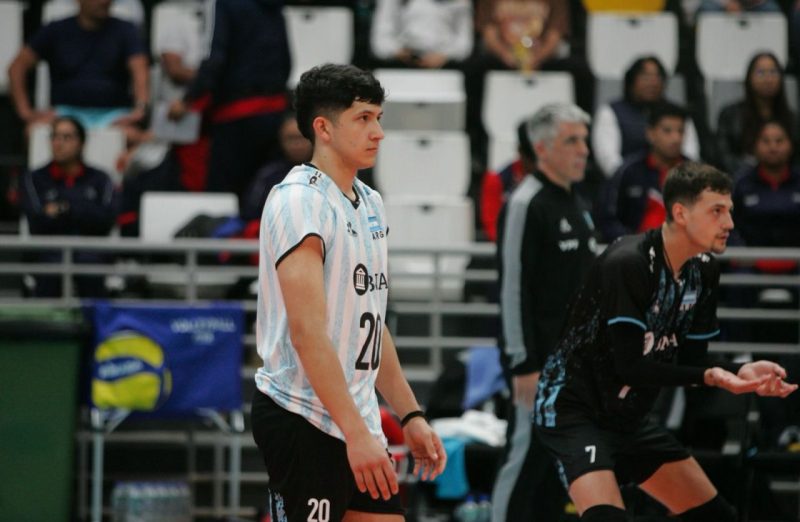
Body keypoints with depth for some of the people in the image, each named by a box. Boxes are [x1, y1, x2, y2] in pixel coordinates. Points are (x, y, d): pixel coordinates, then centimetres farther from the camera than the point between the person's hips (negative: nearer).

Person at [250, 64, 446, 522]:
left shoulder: (369, 204, 15)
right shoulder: (300, 202, -14)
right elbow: (307, 332, -22)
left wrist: (411, 416, 19)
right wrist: (355, 433, -25)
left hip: (358, 424, 9)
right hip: (303, 420, -9)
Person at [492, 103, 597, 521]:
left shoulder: (577, 206, 17)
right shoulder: (526, 205, -12)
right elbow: (513, 290, -17)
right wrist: (523, 365, -21)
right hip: (539, 361, -9)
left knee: (560, 469, 9)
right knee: (527, 458, -9)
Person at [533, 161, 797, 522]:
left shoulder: (704, 271, 1)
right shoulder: (627, 263, -24)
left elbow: (691, 361, 3)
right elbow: (630, 366, -27)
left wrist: (741, 373, -15)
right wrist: (709, 377, -34)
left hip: (630, 418, 9)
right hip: (574, 408, -9)